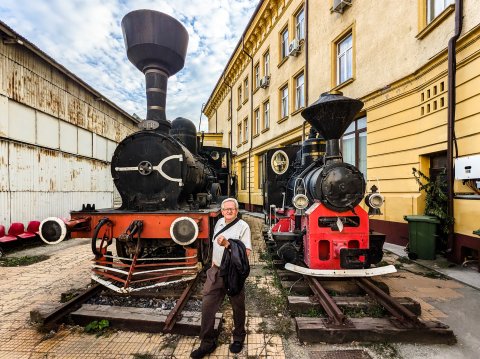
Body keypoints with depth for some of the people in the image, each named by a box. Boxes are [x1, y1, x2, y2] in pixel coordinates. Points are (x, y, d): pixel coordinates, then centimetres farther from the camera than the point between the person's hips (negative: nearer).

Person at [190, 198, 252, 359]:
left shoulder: (243, 226, -13)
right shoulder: (219, 222, 7)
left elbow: (246, 252, -21)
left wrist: (227, 244, -30)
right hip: (216, 271, 5)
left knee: (238, 307, 13)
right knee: (207, 305, 6)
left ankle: (238, 338, 37)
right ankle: (208, 343, 24)